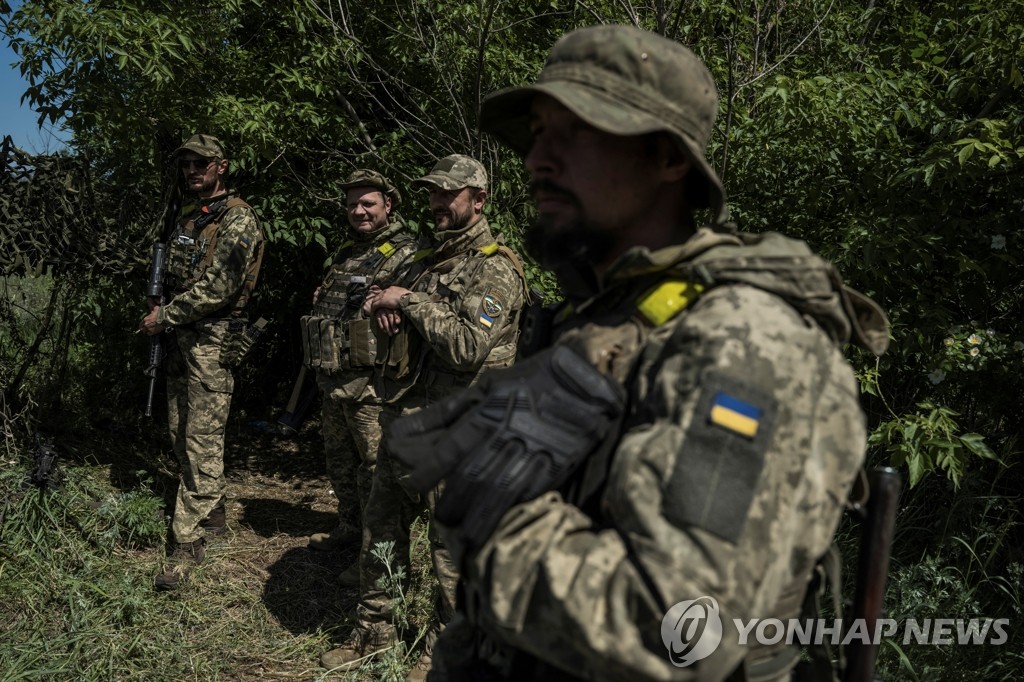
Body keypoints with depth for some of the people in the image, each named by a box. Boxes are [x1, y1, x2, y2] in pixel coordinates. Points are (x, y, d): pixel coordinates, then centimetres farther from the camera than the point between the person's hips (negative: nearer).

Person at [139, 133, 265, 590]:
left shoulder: (238, 219, -10)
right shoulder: (188, 220, 18)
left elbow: (217, 288, -18)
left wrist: (164, 316, -11)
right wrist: (161, 313, 5)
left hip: (212, 340, -9)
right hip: (180, 340, 9)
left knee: (202, 443, -7)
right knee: (182, 436, 14)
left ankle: (189, 543, -2)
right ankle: (213, 514, 29)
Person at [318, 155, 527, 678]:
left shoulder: (494, 269, -10)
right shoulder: (434, 258, 16)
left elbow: (469, 346, -23)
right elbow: (395, 313, 25)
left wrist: (409, 301, -16)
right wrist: (382, 304, 1)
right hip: (404, 417, 9)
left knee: (452, 550, 4)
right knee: (381, 531, 17)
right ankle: (372, 633, 34)